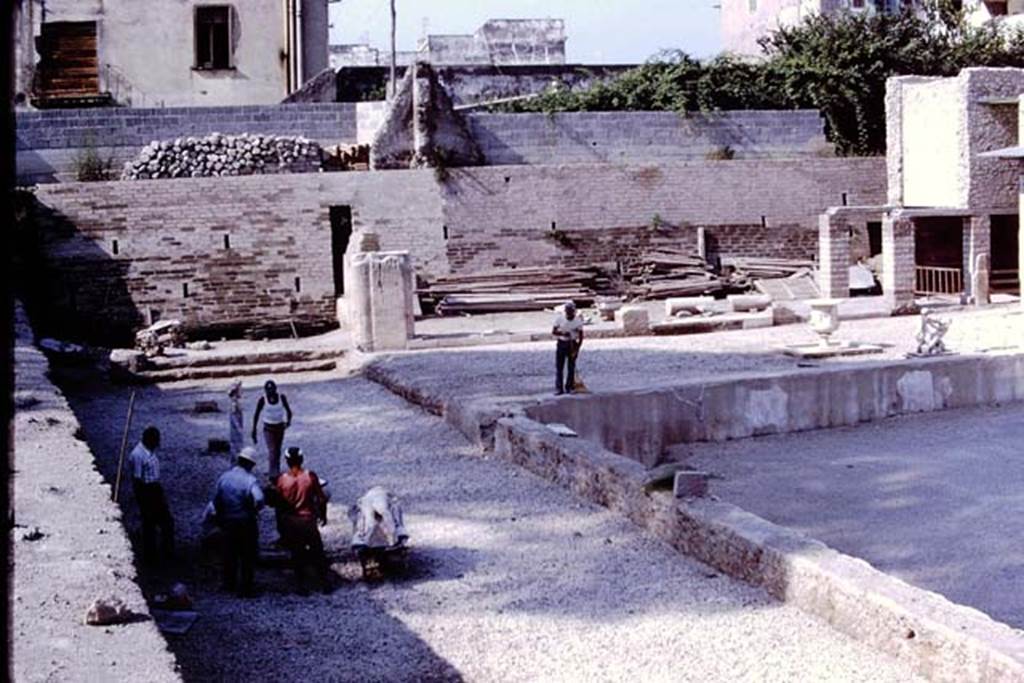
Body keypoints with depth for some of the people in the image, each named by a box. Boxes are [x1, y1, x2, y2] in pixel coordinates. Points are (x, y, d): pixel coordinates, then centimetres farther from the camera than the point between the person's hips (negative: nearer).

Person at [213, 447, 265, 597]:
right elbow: (259, 499, -32)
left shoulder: (224, 477, 0)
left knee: (230, 553, 19)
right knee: (248, 555, 6)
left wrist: (221, 516, 18)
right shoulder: (250, 479, -18)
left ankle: (229, 583, 31)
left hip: (227, 521, 5)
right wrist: (254, 510, -11)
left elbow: (216, 500, 5)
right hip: (246, 522, -5)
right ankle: (245, 588, 7)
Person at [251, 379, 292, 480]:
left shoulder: (282, 397, -8)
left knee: (277, 450, 15)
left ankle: (276, 471, 30)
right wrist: (254, 430, -5)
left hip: (280, 427, 3)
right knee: (271, 451, -12)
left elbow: (288, 410, 4)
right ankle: (272, 474, -14)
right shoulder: (263, 400, -14)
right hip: (268, 428, -3)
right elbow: (257, 415, -5)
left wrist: (288, 420, -10)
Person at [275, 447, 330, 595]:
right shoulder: (310, 476, -11)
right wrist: (323, 515, 9)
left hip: (290, 521, 1)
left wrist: (281, 525, 12)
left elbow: (279, 504, 0)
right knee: (317, 552, 12)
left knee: (297, 554, 12)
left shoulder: (282, 480, -8)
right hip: (308, 520, -1)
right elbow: (321, 498, -8)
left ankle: (301, 585, 15)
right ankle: (324, 583, 16)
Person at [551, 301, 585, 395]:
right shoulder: (559, 318, -8)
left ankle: (569, 387, 12)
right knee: (559, 367, -3)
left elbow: (581, 336, -4)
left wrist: (576, 349, -12)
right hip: (561, 344, 0)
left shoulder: (578, 320, -8)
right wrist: (562, 333, -24)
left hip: (572, 344, 0)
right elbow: (553, 331, -5)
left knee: (571, 367, 3)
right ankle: (559, 388, -1)